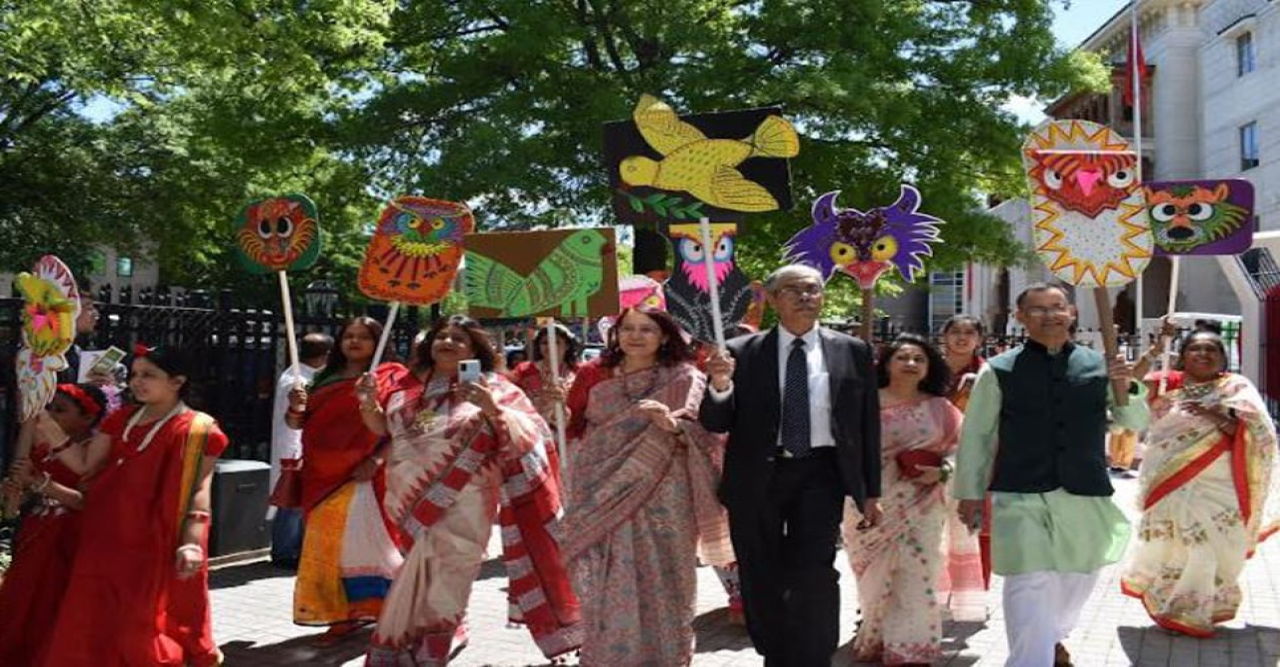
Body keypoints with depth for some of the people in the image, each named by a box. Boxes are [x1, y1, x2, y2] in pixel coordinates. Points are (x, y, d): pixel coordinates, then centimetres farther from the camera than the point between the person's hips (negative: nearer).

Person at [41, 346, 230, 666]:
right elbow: (85, 464, 9)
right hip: (106, 540, 7)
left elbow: (199, 491, -13)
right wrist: (50, 431, -3)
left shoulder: (195, 429, -11)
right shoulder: (122, 419, 11)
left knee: (146, 627, 2)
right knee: (91, 622, 14)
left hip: (153, 546, -7)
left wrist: (191, 543, -21)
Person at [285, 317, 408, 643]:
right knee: (328, 544, 7)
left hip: (362, 475, -6)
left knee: (363, 540, -7)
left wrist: (376, 460, -20)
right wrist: (295, 408, -9)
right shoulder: (325, 379, 13)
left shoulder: (389, 377, -2)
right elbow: (297, 424, 13)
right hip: (323, 475, 6)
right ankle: (343, 613, 15)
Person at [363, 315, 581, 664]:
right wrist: (368, 402, -3)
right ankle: (447, 637, 38)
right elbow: (383, 428, 17)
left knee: (437, 581, -1)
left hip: (460, 508, -5)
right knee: (425, 580, 18)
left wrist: (492, 407, -29)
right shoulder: (409, 385, 7)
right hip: (413, 503, 5)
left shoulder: (491, 388, -6)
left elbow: (525, 437, -14)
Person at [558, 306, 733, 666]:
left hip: (659, 497, -2)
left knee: (656, 580, 1)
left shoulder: (684, 379, -1)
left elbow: (700, 432, -9)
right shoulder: (594, 375, 8)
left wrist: (671, 424, -28)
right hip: (603, 497, 3)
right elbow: (573, 427, 12)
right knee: (607, 584, 6)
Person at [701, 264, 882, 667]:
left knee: (814, 576, -14)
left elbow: (868, 423, 9)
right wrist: (720, 387, -20)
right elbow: (716, 425, 1)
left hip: (819, 474, -1)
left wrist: (870, 491, 7)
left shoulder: (852, 352, 6)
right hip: (756, 478, 1)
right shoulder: (742, 352, 2)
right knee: (761, 582, 11)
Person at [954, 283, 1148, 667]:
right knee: (1030, 584, -10)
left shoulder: (1099, 365, 5)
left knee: (1078, 579, 19)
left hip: (1086, 494, 4)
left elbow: (1135, 423, 12)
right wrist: (970, 492, 2)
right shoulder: (999, 371, -3)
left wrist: (1127, 388, -8)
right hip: (1021, 495, -4)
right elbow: (975, 435, 2)